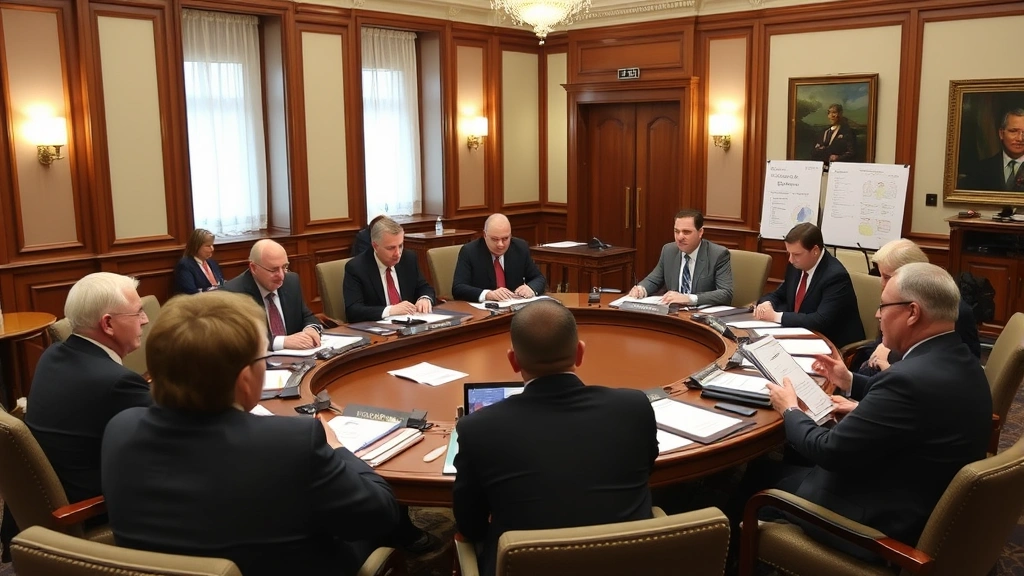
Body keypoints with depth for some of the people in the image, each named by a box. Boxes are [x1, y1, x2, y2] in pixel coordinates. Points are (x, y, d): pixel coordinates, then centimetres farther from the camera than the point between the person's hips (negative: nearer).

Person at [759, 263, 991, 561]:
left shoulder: (912, 378, -32)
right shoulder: (960, 362, -2)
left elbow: (829, 451, -24)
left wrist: (789, 410, -7)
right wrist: (850, 381, 20)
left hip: (882, 523, -9)